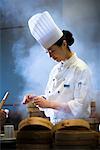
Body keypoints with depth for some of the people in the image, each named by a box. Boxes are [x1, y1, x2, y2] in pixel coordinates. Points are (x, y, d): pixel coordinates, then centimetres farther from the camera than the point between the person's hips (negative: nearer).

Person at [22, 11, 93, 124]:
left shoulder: (81, 69, -9)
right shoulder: (56, 69, 13)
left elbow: (80, 106, -15)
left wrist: (49, 104, -17)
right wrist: (36, 99, 3)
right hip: (54, 124, 6)